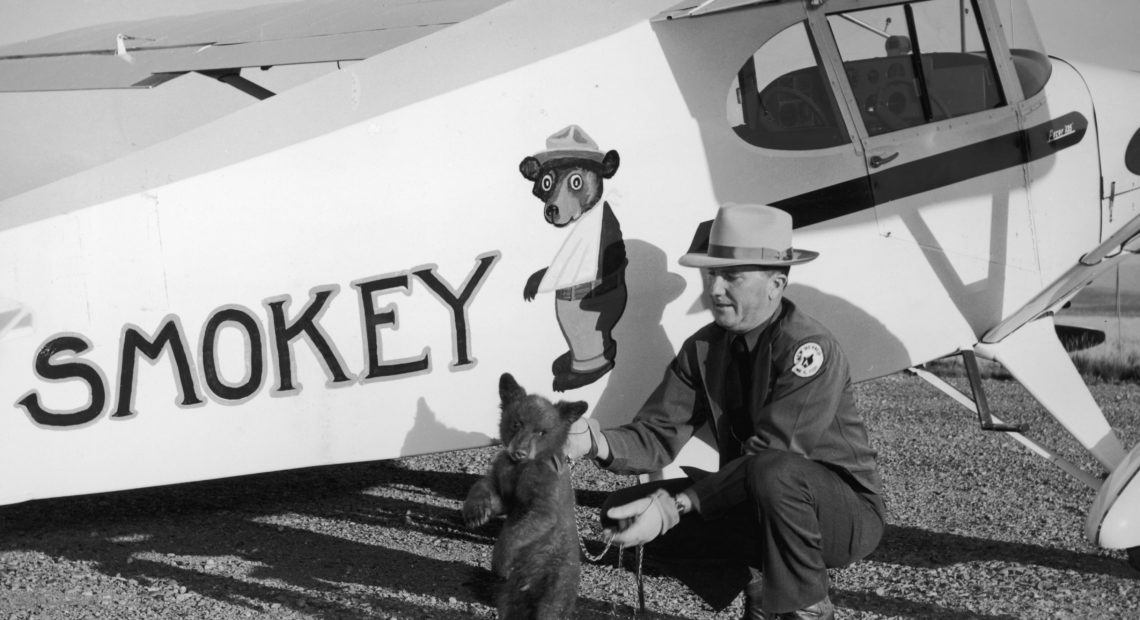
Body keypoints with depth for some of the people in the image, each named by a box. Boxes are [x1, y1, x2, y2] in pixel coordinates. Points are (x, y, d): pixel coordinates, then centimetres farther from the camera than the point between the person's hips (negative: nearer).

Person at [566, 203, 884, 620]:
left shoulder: (809, 348, -23)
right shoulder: (704, 348, -2)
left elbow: (770, 453, -30)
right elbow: (658, 435, -7)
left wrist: (675, 506, -34)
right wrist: (600, 443, -29)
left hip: (845, 512, -6)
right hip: (754, 501, 6)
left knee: (772, 472, -40)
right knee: (622, 512, -8)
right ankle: (766, 568, 3)